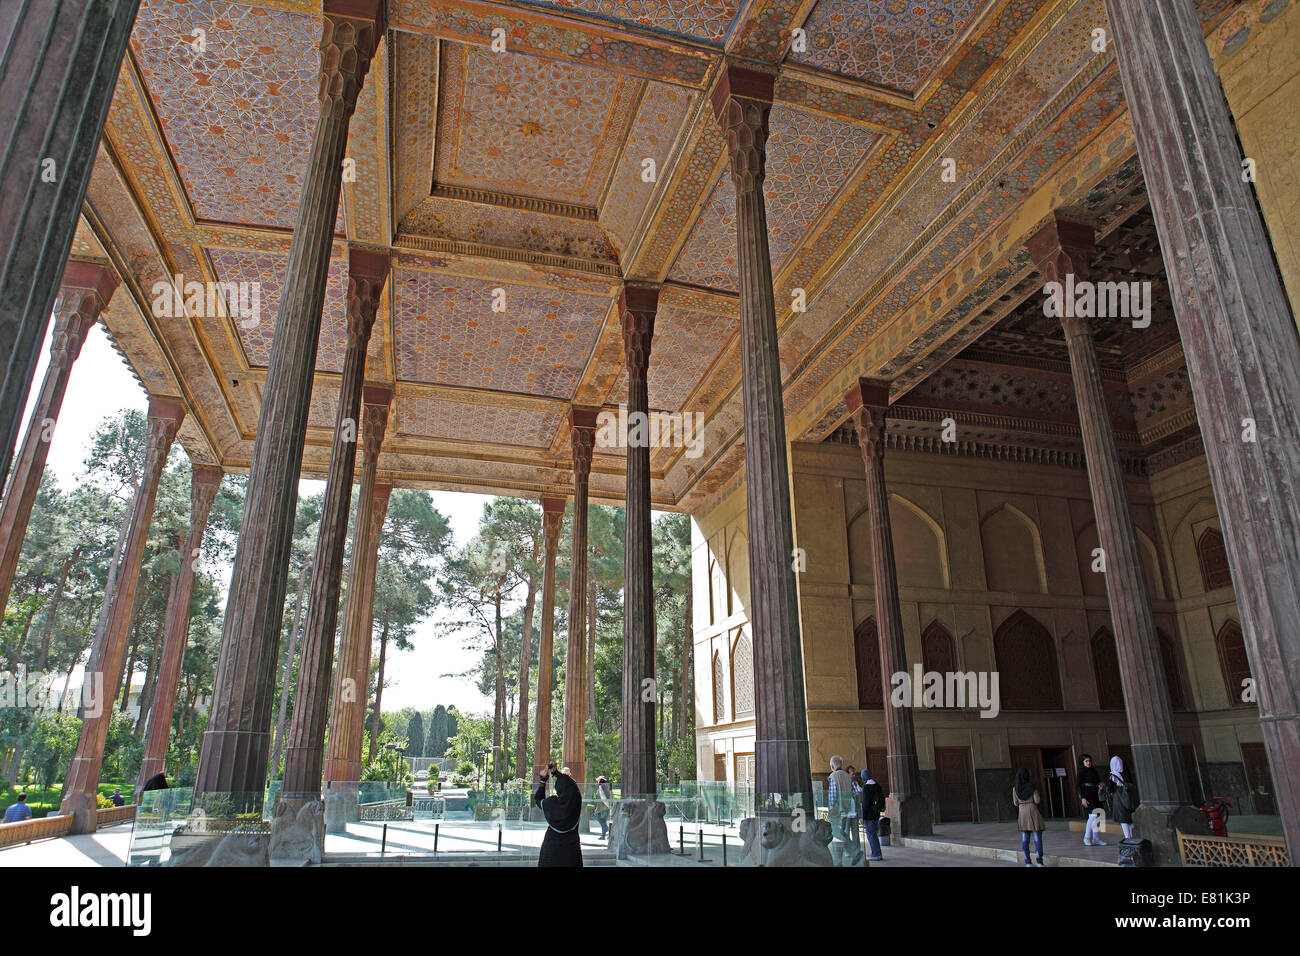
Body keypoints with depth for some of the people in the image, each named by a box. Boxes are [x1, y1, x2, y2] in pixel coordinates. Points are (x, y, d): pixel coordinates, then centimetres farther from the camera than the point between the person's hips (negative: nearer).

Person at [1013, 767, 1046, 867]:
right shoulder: (1032, 786, -8)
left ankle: (1027, 862, 5)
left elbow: (1016, 803, 5)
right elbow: (1037, 801, -8)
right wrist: (1036, 792, 9)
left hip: (1022, 812, 3)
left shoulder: (1015, 789, 1)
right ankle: (1040, 862, -1)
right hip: (1033, 811, -3)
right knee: (1037, 838, 1)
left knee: (1024, 839, 5)